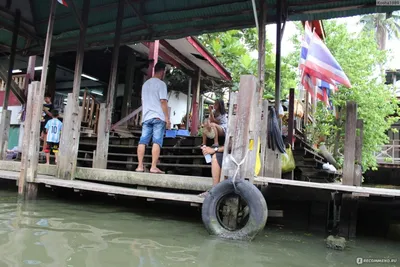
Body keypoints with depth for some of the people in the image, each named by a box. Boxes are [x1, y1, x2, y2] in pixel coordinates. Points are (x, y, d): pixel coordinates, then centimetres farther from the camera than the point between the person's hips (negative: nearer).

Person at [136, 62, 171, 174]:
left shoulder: (145, 84, 19)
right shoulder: (161, 84, -4)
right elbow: (163, 102, -11)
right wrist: (167, 118, -10)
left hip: (146, 117, 7)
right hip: (158, 117, -6)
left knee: (143, 141, 2)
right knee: (157, 142, -7)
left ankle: (140, 166, 1)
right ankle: (154, 167, -11)